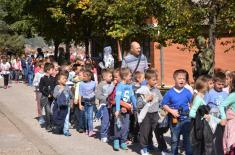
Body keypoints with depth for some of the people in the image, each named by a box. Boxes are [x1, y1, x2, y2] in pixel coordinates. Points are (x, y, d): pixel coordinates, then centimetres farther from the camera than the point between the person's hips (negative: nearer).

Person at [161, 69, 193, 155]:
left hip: (186, 119, 0)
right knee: (174, 140, 12)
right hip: (174, 119, 0)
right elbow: (164, 104, -2)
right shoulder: (170, 93, -6)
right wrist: (171, 111, -14)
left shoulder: (187, 92, -3)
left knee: (187, 139, 7)